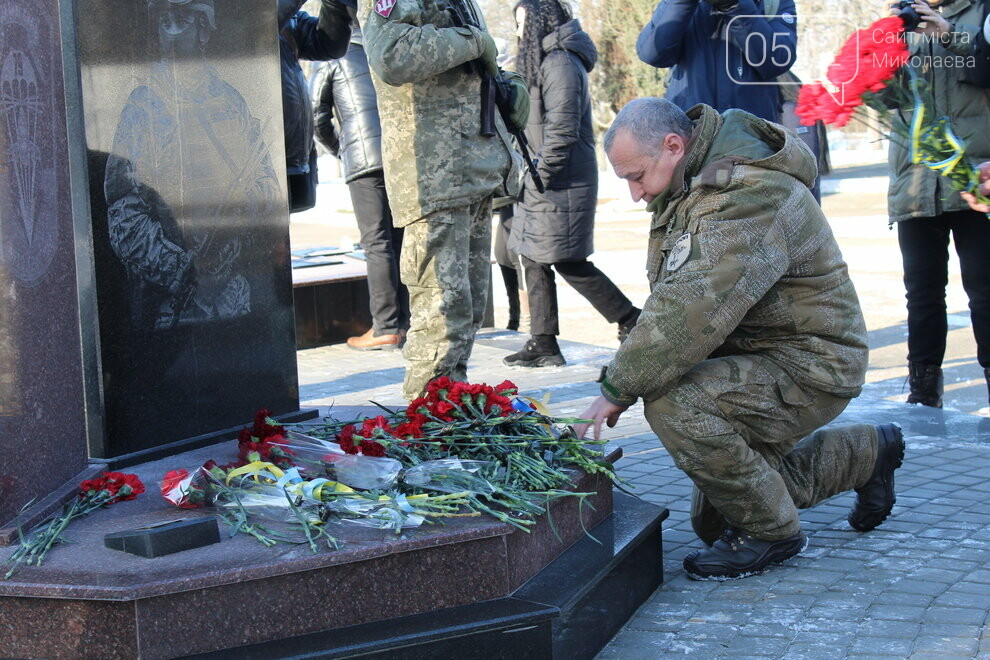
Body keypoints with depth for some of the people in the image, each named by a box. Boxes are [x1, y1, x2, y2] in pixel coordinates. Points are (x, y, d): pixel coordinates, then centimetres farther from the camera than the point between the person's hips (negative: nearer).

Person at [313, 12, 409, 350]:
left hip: (364, 161, -4)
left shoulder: (332, 63, 9)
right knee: (401, 240, 9)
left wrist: (339, 150, 21)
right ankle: (404, 320, 11)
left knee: (377, 243, -4)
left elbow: (320, 119, 6)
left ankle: (386, 328, -7)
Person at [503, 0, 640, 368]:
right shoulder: (543, 61, 19)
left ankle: (632, 323, 4)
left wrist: (542, 173, -18)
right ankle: (542, 345, 12)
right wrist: (534, 175, 16)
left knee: (569, 263, -7)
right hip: (543, 184, 10)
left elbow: (562, 128, -20)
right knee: (534, 259, 8)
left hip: (561, 185, -10)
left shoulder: (560, 63, -13)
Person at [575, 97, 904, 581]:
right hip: (750, 356, 10)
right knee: (712, 518, 19)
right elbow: (670, 300, 6)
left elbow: (696, 311, -36)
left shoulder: (750, 196, -28)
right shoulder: (689, 185, 5)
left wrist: (618, 389, -31)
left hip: (807, 366, -10)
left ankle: (771, 531, -11)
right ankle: (866, 453, 35)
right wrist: (624, 380, -7)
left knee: (675, 403, -33)